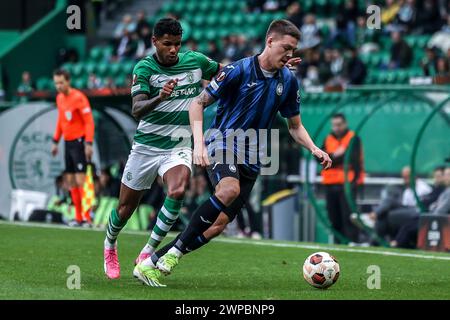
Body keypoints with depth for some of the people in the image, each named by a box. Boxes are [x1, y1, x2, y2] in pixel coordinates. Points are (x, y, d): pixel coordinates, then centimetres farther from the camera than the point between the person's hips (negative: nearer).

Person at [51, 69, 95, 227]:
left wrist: (88, 143, -22)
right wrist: (55, 141, 20)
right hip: (68, 143, 8)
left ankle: (87, 218, -12)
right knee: (71, 181, 7)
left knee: (80, 181, -12)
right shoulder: (59, 98, 11)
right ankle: (78, 218, 13)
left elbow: (89, 122, -15)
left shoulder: (78, 97, -13)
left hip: (79, 142, -8)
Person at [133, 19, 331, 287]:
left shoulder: (288, 81, 6)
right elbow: (198, 103, -7)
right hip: (222, 142, -5)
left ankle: (151, 264, 5)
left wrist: (314, 149, -2)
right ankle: (174, 251, -26)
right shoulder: (239, 70, -10)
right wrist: (199, 143, -20)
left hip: (251, 159, 5)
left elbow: (295, 126, 17)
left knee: (218, 226, -5)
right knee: (229, 189, -37)